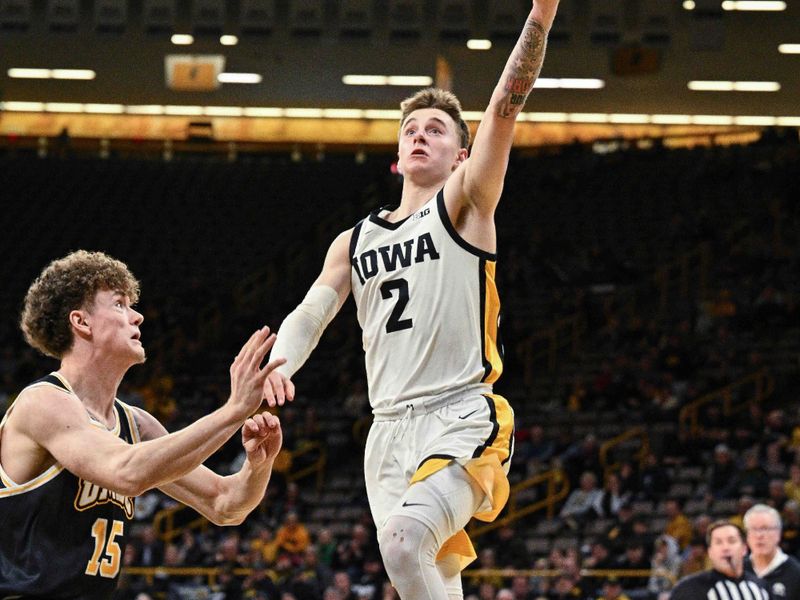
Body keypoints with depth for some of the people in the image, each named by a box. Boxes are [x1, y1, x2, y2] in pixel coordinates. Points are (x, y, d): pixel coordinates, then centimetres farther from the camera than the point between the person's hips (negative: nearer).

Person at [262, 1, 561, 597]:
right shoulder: (354, 241, 21)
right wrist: (278, 363, -10)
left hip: (462, 417, -6)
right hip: (390, 429, 6)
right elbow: (310, 314, 14)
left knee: (404, 541, -29)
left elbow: (506, 105, -8)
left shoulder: (465, 203, 5)